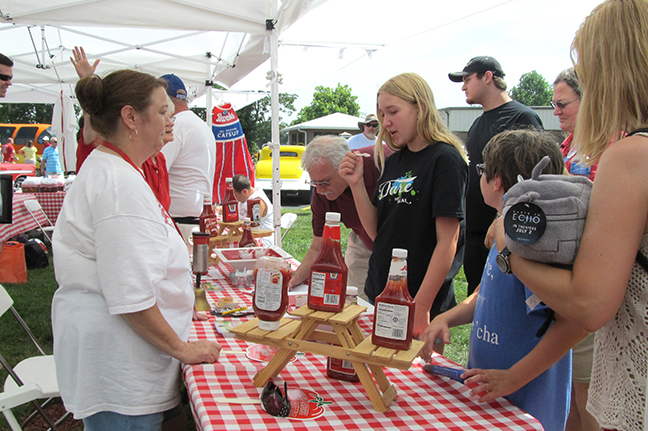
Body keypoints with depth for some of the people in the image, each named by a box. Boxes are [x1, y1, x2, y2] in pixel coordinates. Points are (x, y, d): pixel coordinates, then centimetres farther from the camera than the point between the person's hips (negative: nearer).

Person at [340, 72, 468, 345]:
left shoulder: (445, 159, -12)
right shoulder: (393, 162, 9)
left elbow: (447, 243, -17)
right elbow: (376, 232, 6)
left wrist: (421, 307, -19)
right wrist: (356, 184, -6)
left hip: (424, 303, -6)